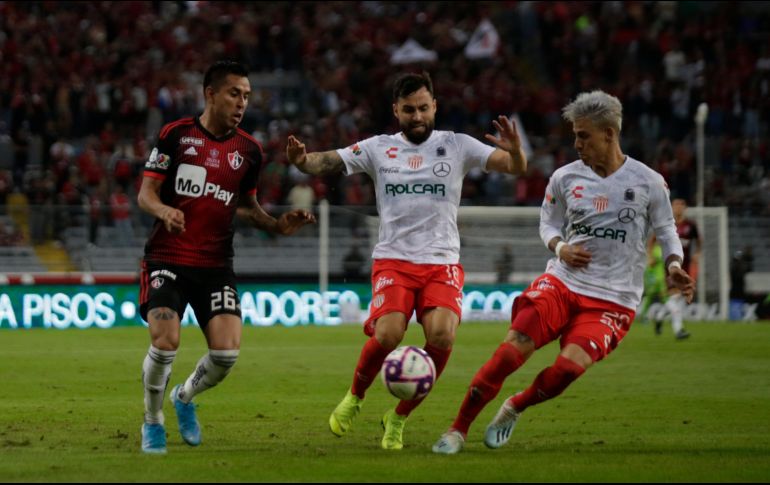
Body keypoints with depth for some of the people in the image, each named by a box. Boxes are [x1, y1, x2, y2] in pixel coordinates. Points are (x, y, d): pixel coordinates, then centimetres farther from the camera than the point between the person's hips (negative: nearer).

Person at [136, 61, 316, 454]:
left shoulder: (248, 151, 7)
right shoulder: (176, 135, -3)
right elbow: (146, 193, -3)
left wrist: (277, 225, 2)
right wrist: (163, 209, -26)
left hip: (215, 264, 3)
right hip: (167, 257, -3)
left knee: (227, 351, -12)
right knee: (165, 341, -19)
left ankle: (185, 398, 22)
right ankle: (152, 423, 8)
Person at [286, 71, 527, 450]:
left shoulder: (457, 146, 6)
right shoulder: (378, 148, 7)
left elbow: (517, 168, 1)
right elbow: (326, 163, 2)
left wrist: (514, 151, -23)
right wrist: (301, 160, -22)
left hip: (443, 263, 1)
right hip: (393, 260, -1)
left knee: (442, 335, -25)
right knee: (388, 334, -25)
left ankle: (398, 418, -3)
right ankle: (354, 398, 7)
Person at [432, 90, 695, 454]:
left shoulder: (648, 182, -1)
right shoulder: (564, 178, 5)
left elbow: (666, 229, 10)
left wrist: (673, 266, -8)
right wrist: (559, 248, -4)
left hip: (613, 299, -2)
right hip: (562, 282, 2)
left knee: (570, 365, -25)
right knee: (513, 348, -19)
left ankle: (515, 407, 6)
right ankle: (457, 430, -9)